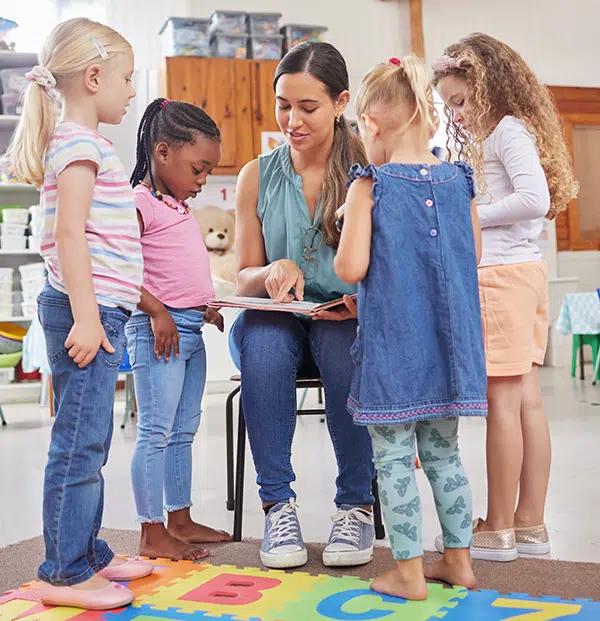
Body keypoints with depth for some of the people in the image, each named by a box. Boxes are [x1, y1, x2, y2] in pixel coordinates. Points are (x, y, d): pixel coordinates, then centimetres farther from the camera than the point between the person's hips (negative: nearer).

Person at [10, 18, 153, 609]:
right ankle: (63, 575, 5)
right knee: (79, 444, -5)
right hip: (86, 309, -11)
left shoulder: (82, 142, 20)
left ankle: (89, 554, 27)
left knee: (89, 444, 16)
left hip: (98, 312, 11)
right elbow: (69, 233, -19)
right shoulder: (80, 142, -10)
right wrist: (86, 317, -23)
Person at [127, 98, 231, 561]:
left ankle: (180, 520, 27)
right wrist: (157, 312, -22)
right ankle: (152, 536, 6)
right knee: (156, 432, -3)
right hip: (159, 329, -9)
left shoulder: (180, 206, 15)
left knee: (183, 431, 15)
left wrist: (206, 307, 14)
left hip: (190, 329, 9)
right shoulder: (138, 204, -12)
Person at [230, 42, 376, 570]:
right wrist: (272, 272, -14)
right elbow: (243, 278, 9)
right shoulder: (257, 177, 7)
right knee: (260, 336, -33)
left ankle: (357, 506, -18)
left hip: (346, 322, -1)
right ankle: (278, 504, -21)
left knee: (343, 340, -35)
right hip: (277, 323, 2)